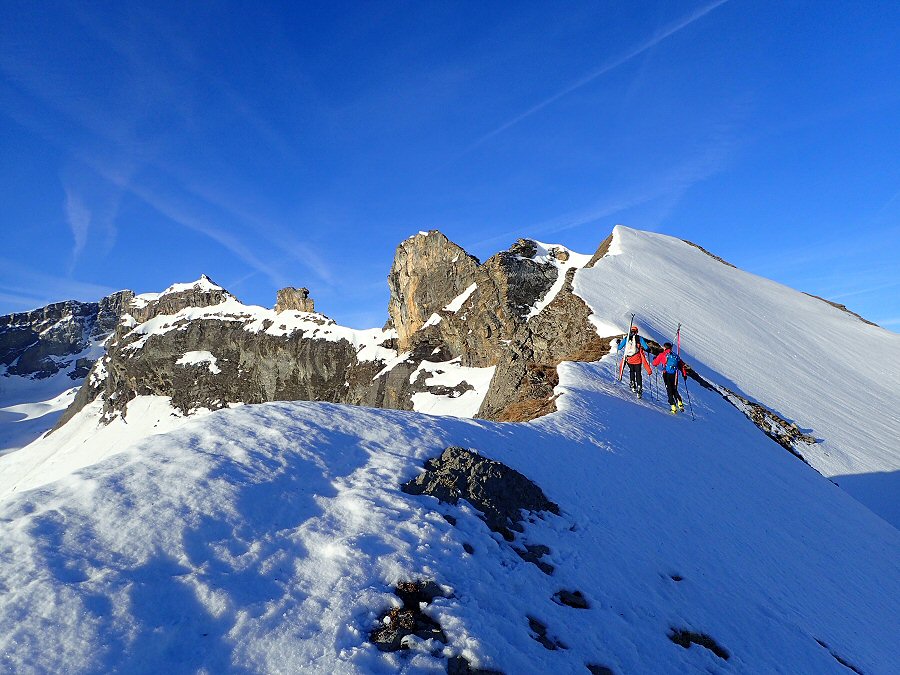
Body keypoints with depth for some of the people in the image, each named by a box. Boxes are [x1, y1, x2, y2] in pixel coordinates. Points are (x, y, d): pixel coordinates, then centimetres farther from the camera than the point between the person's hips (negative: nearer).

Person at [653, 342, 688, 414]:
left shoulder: (662, 355, 5)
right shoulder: (676, 355, 16)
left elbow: (655, 363, 11)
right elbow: (682, 365, 16)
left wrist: (655, 359, 32)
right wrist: (684, 374, 22)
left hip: (667, 374, -4)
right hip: (675, 375, 4)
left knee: (669, 390, 0)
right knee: (674, 390, 19)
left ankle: (673, 407, -8)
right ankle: (680, 403, 0)